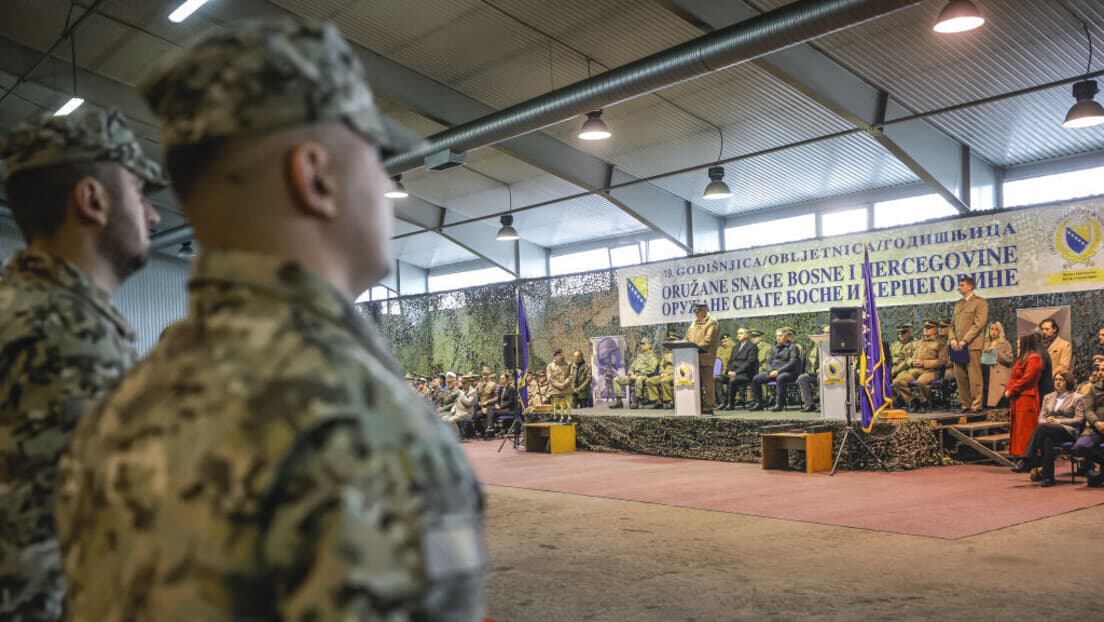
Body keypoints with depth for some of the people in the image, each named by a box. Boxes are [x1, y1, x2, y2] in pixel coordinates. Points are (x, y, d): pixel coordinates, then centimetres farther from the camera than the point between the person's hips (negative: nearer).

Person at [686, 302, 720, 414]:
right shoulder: (694, 323, 22)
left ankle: (709, 406, -1)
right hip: (694, 357, 8)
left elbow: (708, 340, -14)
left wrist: (698, 347, -22)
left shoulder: (712, 323, -3)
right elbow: (688, 338, 21)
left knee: (707, 382, -5)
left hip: (706, 357, -7)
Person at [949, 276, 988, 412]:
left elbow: (978, 324, -9)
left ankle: (976, 405, -1)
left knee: (974, 376, -6)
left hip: (972, 345, -6)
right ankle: (966, 405, 9)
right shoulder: (958, 304, 22)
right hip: (958, 346, 6)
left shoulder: (980, 303, 1)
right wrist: (953, 339, 0)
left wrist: (964, 341, -15)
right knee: (960, 377, 4)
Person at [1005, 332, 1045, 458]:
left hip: (1026, 399, -10)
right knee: (1017, 429, 11)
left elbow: (1027, 379, -19)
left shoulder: (1034, 358, -11)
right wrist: (1008, 389, 3)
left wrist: (1011, 391, -13)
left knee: (1025, 430, -8)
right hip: (1018, 399, 10)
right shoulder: (1023, 357, 19)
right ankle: (1020, 456, 16)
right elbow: (1014, 377, 19)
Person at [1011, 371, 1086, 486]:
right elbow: (1041, 416, 18)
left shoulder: (1077, 398, 10)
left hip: (1068, 431, -4)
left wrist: (1058, 421, -12)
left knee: (1042, 427, -35)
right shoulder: (1048, 397, 24)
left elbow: (1079, 419, -1)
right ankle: (1047, 476, -37)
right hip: (1048, 429, 4)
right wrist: (1046, 421, -8)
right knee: (1047, 439, -36)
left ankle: (1027, 462, -37)